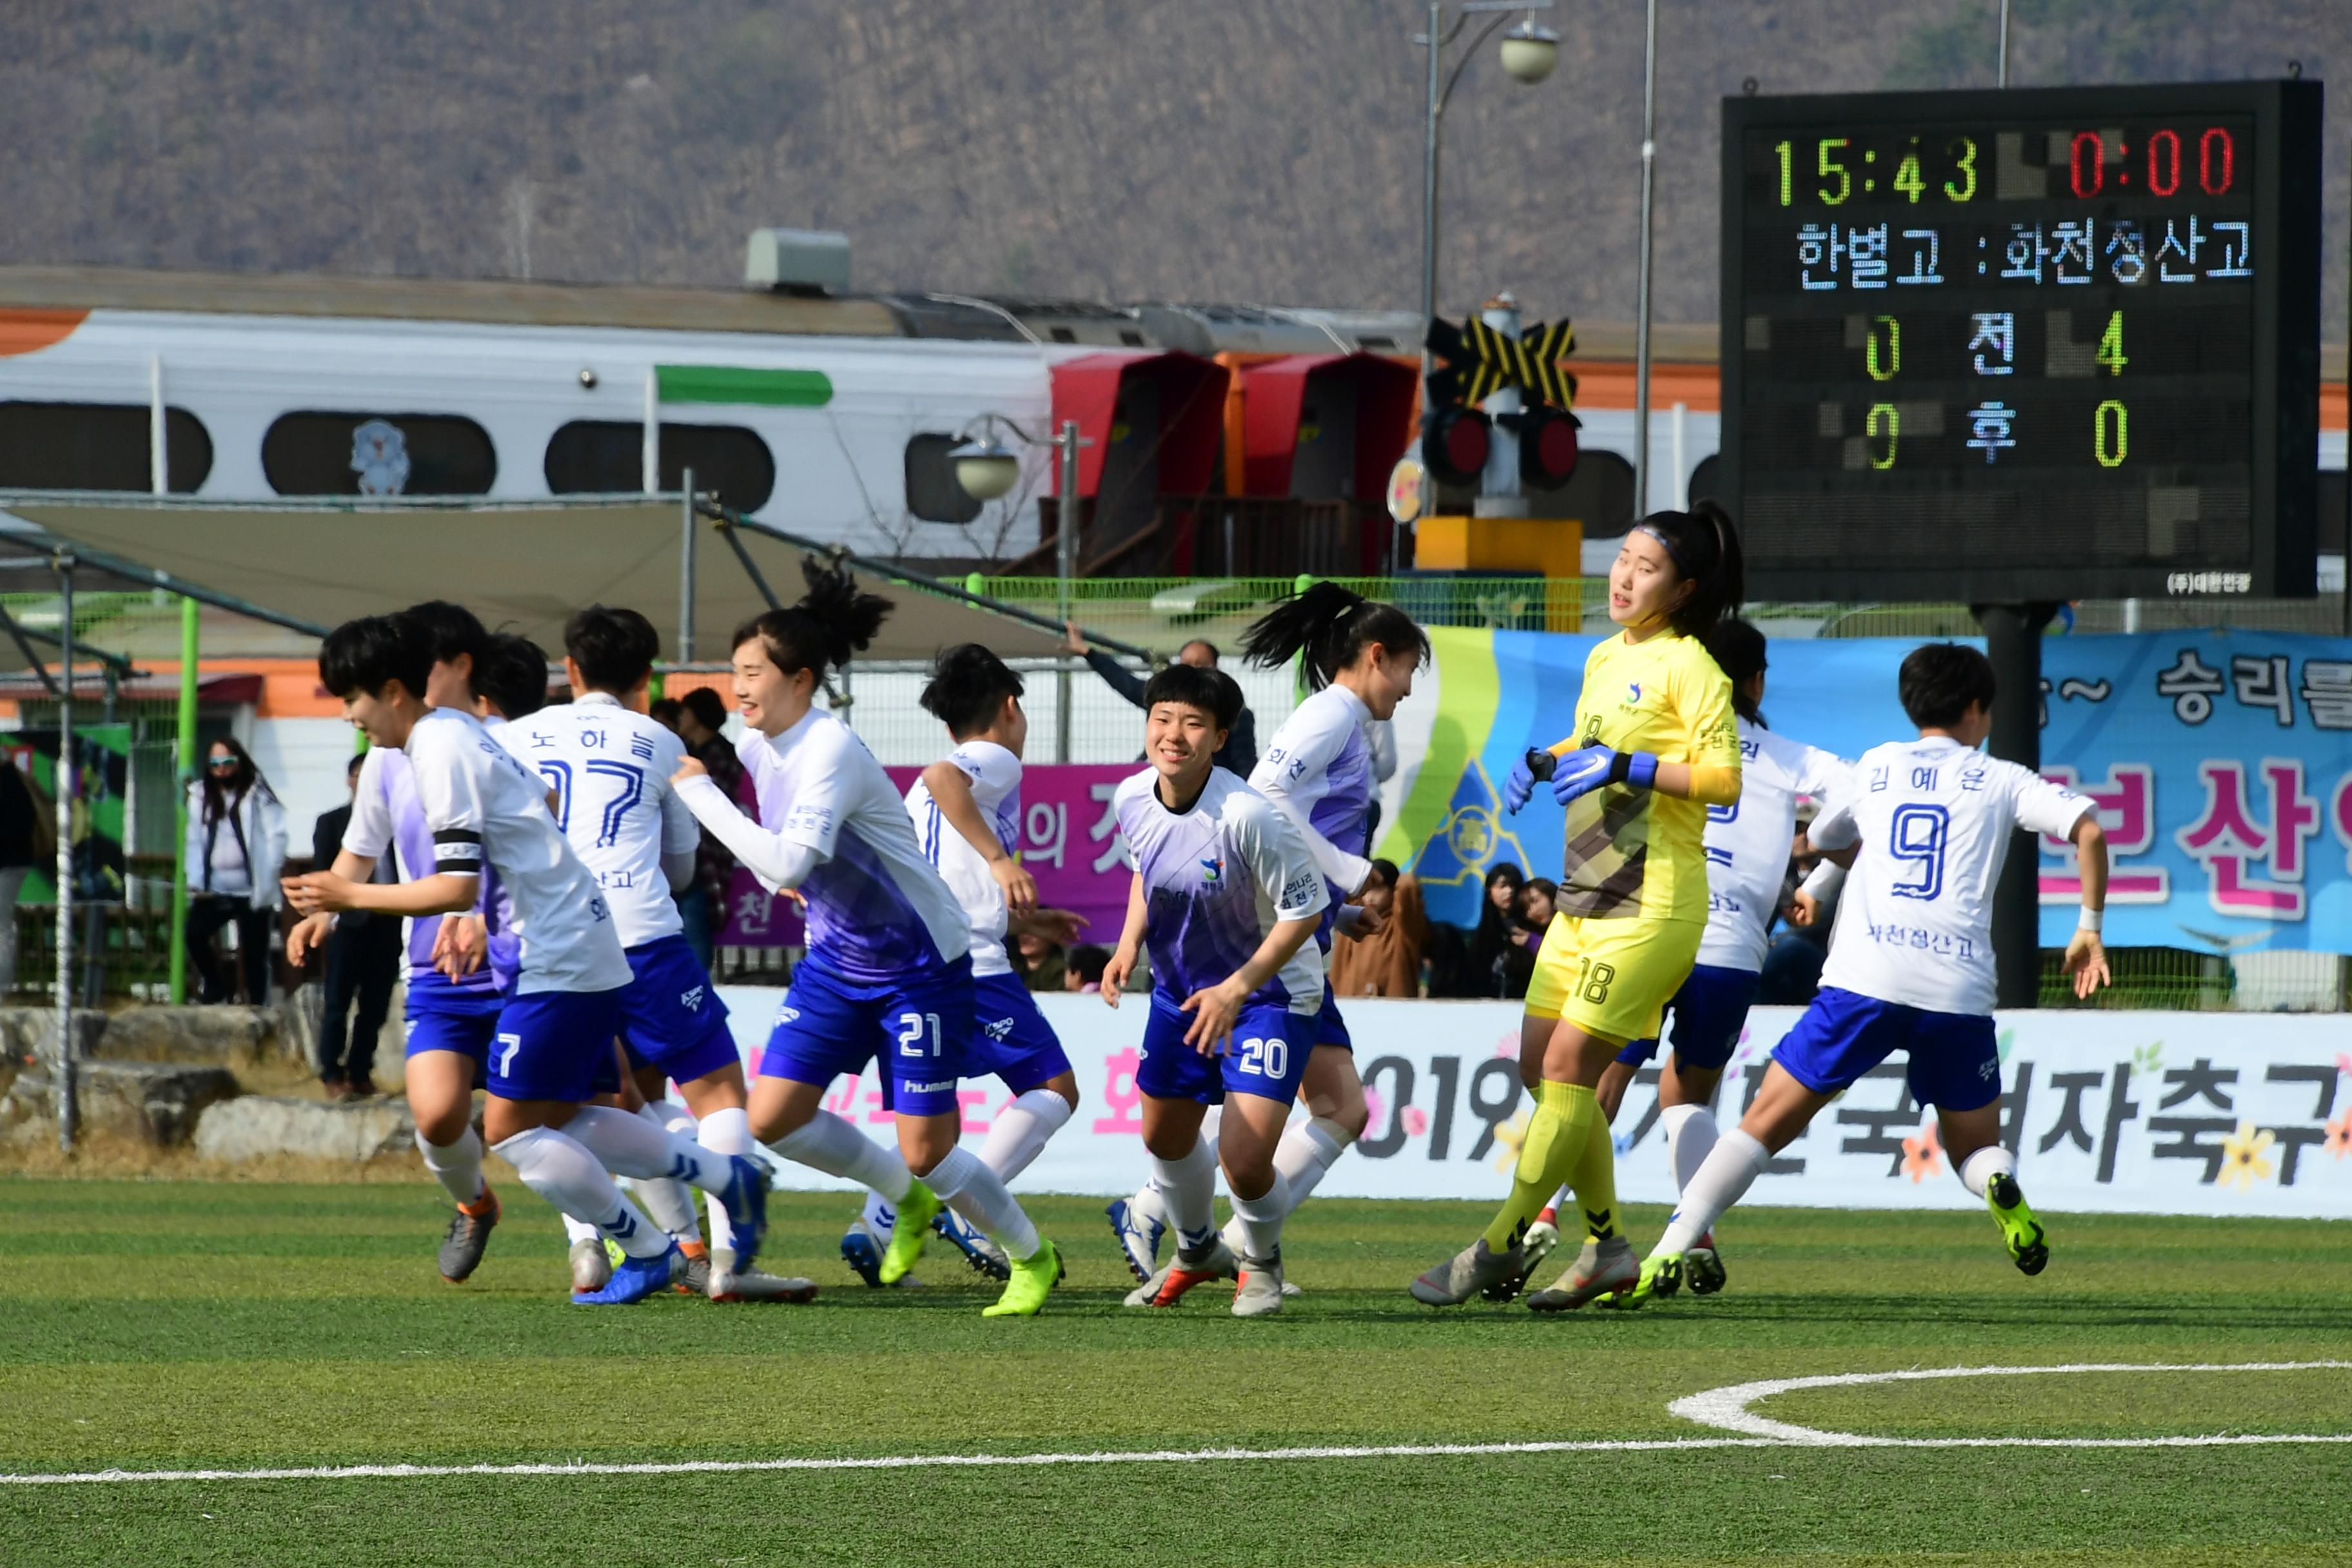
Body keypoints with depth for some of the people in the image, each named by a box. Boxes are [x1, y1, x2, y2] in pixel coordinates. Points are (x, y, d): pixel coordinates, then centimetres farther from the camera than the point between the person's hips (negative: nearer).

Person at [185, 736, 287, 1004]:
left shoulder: (258, 796, -1)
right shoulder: (201, 796, 11)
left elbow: (276, 838, -5)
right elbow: (195, 841, 9)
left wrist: (267, 879, -14)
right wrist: (195, 881, -1)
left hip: (251, 891, -3)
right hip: (214, 890, 3)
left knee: (254, 954, -1)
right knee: (194, 934, -16)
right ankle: (217, 983, 8)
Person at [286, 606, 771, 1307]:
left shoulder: (440, 750, -16)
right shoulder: (456, 732, 13)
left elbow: (457, 887, -22)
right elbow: (545, 801, 27)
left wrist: (351, 896, -14)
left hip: (559, 960, -10)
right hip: (585, 951, 10)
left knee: (511, 1129, -5)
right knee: (560, 1119, 16)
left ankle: (647, 1253, 3)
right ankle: (728, 1177, 20)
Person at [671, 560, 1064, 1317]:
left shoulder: (830, 750, -25)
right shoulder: (760, 744, 0)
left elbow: (788, 863, -36)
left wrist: (700, 793, -30)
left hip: (920, 964, -8)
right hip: (837, 962, 8)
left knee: (925, 1153, -7)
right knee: (773, 1118, -2)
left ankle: (1032, 1258, 19)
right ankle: (906, 1200, 22)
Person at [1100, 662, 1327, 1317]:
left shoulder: (1247, 816, -31)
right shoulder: (1132, 799, -11)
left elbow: (1305, 909, -22)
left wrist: (1237, 989, -25)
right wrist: (1129, 944, -1)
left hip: (1268, 991, -6)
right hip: (1180, 989, 6)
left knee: (1244, 1161, -15)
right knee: (1165, 1137, 19)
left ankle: (1261, 1263, 19)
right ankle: (1197, 1251, 49)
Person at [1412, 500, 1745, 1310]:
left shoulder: (1688, 667, -10)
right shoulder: (1605, 659, 14)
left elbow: (1725, 778, -18)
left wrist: (1624, 767, -22)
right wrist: (1543, 761, 13)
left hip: (1651, 906, -9)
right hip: (1584, 900, 9)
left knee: (1568, 1068, -10)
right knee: (1541, 1068, 6)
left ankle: (1499, 1248, -6)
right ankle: (1607, 1244, 15)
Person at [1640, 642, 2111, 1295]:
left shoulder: (1876, 766, 20)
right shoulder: (2000, 780, 14)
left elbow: (1824, 840, 38)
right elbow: (2088, 830, 0)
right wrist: (2090, 928, 9)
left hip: (1864, 978, 0)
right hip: (1959, 989, 0)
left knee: (1767, 1123, 2)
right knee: (1975, 1147, 17)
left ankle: (1673, 1251, -12)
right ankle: (2001, 1187, -20)